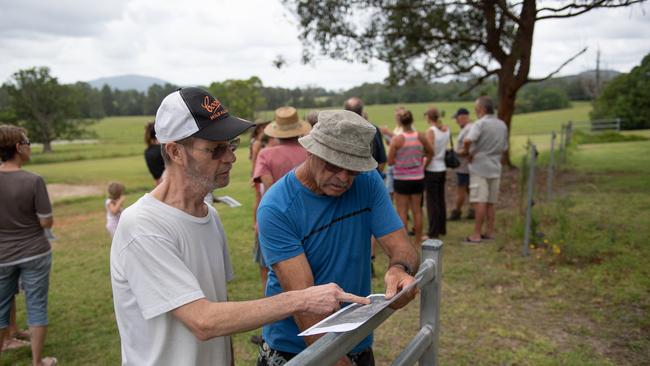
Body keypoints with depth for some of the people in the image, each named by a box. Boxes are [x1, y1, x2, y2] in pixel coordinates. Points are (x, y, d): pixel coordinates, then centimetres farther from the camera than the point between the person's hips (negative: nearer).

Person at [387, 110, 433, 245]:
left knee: (402, 212, 5)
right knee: (417, 210, 13)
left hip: (401, 179, -4)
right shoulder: (420, 136, -3)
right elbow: (430, 153, 12)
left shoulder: (396, 139, -15)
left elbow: (390, 162, -12)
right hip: (418, 178, 4)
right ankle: (418, 241, 23)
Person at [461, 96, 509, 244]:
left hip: (479, 167, -7)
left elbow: (467, 140, -29)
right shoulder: (502, 125, 11)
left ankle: (476, 235, -1)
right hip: (495, 168, 7)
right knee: (490, 203, 14)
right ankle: (490, 232, 20)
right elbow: (504, 148, 17)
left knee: (479, 202, -5)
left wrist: (467, 152, -12)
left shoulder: (480, 123, -13)